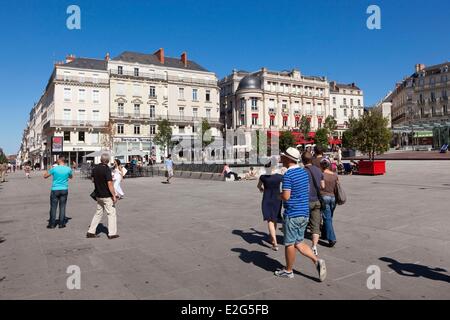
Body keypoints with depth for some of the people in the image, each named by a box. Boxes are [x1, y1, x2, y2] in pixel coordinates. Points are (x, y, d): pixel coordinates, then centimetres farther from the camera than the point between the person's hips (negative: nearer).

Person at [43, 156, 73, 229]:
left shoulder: (54, 169, -10)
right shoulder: (68, 169, -4)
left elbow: (45, 176, 3)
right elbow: (71, 177, 16)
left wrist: (49, 171, 17)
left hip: (55, 190, -2)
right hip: (64, 190, 2)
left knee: (53, 207, 6)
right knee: (62, 207, 7)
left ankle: (52, 224, 11)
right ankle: (61, 223, 9)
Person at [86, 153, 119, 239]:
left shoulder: (95, 168, 3)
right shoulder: (107, 169, -19)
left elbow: (93, 180, 16)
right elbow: (110, 184, -22)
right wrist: (114, 196, -16)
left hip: (98, 195, 7)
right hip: (107, 196, -7)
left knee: (99, 213, 18)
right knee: (111, 213, 3)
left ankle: (91, 232, 18)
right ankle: (112, 233, 5)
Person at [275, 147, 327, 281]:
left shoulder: (288, 175, -18)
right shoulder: (304, 172, 9)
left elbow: (286, 196, -23)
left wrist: (279, 195, 0)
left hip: (292, 214, -8)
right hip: (305, 213, 8)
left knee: (289, 244, 7)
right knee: (298, 243, 18)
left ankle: (288, 270, 21)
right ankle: (317, 261, 3)